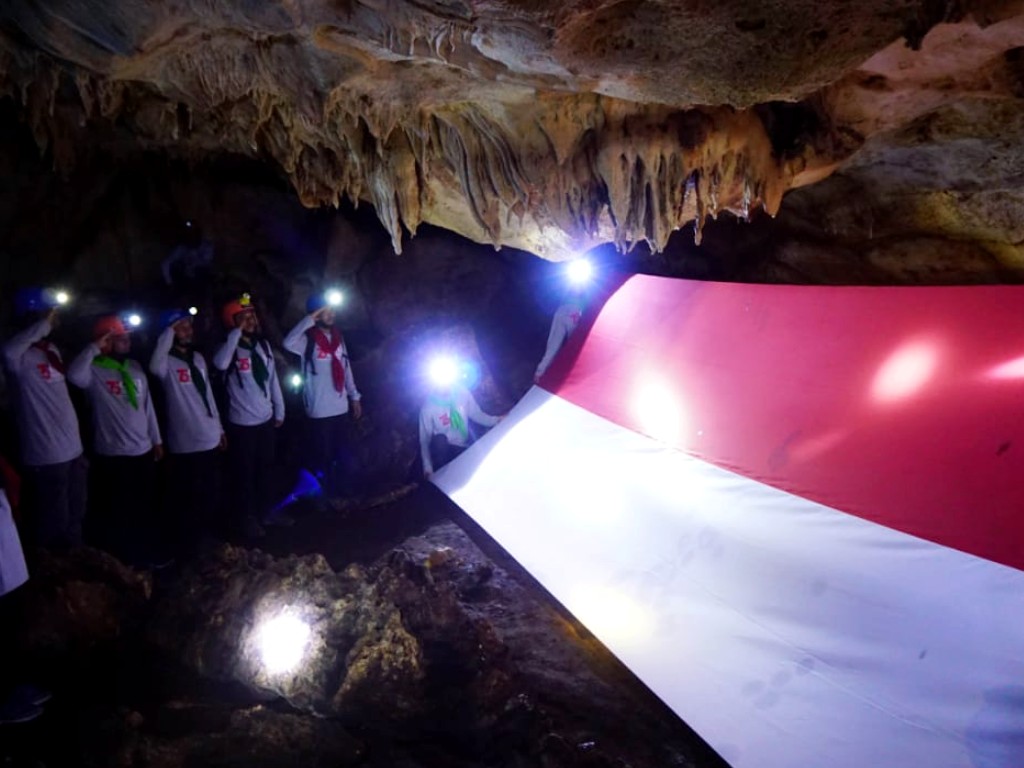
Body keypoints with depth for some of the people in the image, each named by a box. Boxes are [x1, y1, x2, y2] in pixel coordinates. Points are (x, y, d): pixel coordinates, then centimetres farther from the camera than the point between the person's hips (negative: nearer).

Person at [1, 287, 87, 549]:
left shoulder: (52, 349, 11)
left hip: (72, 452, 8)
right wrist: (43, 325, -30)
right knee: (52, 529, 3)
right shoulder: (22, 356, -15)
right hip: (46, 458, -8)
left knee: (74, 523, 20)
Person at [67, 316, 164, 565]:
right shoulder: (95, 370, -11)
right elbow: (74, 376, -36)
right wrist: (94, 348, -26)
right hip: (112, 456, -6)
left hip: (143, 451, 6)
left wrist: (156, 439, 12)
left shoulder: (134, 366, 9)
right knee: (117, 514, 6)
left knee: (145, 509, 19)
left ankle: (150, 554, 34)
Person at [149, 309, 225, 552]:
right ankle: (187, 547, 22)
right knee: (188, 501, 5)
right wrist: (169, 331, -31)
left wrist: (219, 428, 16)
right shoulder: (167, 363, -12)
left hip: (210, 439, 7)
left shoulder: (198, 358, 10)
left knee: (210, 496, 19)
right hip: (185, 444, -7)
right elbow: (155, 367, -38)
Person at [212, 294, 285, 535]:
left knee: (265, 469, 18)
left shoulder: (263, 344, 6)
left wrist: (279, 410, 12)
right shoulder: (229, 348, -10)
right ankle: (247, 517, 22)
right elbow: (220, 364, -35)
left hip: (266, 420, 5)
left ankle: (265, 512, 33)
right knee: (245, 473, 7)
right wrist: (237, 333, -29)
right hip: (242, 423, -5)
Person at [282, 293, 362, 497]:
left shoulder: (337, 336, 8)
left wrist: (354, 396, 14)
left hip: (340, 408, 6)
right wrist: (309, 319, -29)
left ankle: (336, 493, 33)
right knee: (321, 457, 6)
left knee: (337, 455, 18)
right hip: (319, 410, -6)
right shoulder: (308, 339, -11)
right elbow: (288, 343, -34)